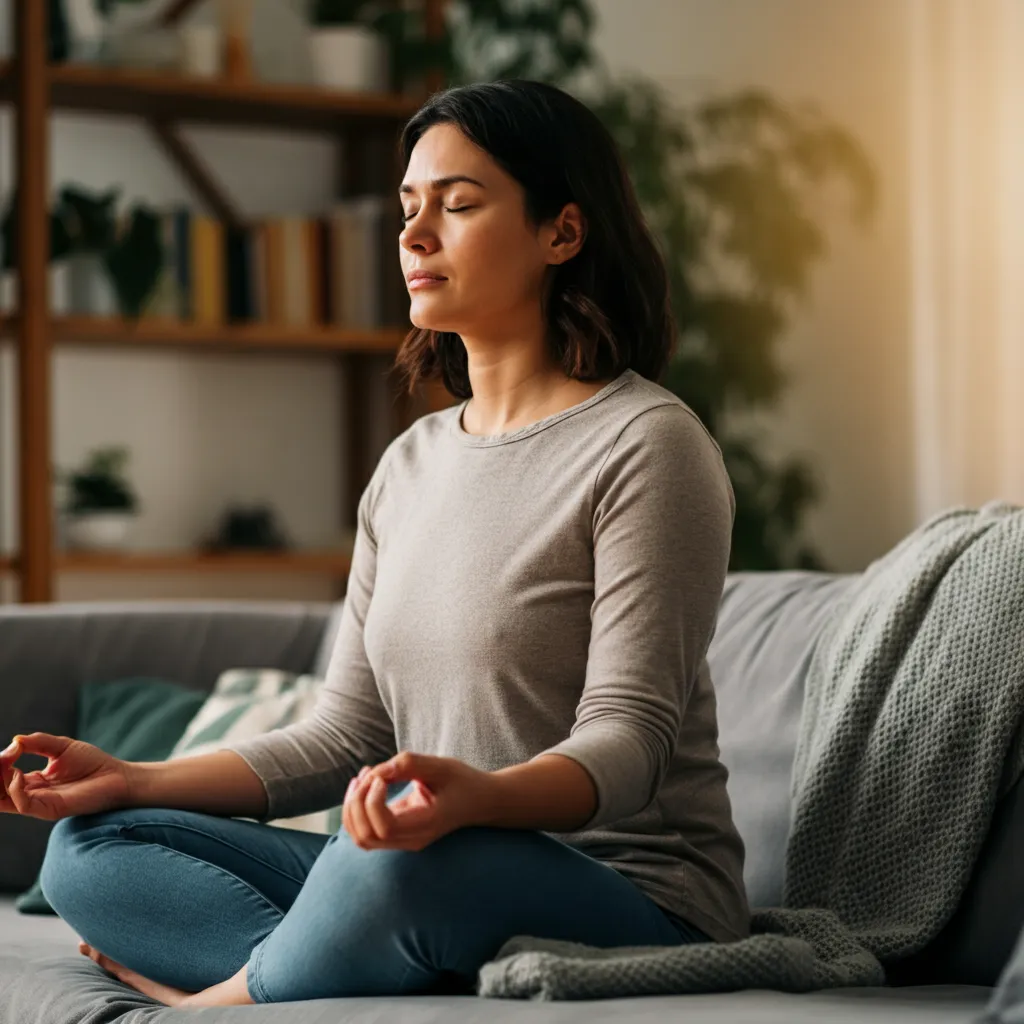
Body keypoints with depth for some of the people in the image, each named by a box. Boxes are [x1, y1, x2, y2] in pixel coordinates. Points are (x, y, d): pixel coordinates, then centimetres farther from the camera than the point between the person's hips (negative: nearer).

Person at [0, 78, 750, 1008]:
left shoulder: (647, 444, -8)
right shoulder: (411, 463, 16)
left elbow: (629, 739, -16)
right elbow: (348, 736, 13)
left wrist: (475, 795, -37)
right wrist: (136, 780, 2)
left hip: (636, 902, -7)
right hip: (440, 883, 8)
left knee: (401, 864, -39)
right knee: (91, 846, -4)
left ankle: (213, 999, -10)